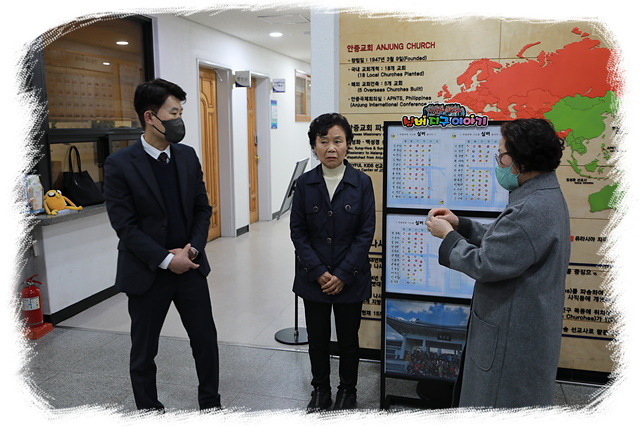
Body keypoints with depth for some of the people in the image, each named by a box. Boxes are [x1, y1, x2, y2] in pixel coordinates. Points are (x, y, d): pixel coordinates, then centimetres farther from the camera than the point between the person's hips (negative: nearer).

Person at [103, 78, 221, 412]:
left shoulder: (188, 156, 3)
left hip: (190, 267, 4)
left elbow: (202, 208, 7)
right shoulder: (120, 164, -12)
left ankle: (210, 403, 35)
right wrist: (166, 260, -17)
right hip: (147, 273, -4)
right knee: (144, 351, 13)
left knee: (206, 341, 13)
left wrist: (192, 249, -8)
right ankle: (149, 410, 34)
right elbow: (125, 226, -14)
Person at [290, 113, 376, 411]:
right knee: (317, 338, 14)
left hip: (350, 279, -1)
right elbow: (298, 232, -3)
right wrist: (319, 272, -12)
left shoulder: (362, 183, -7)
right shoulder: (305, 184, -3)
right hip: (313, 279, 1)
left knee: (348, 339, 14)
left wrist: (342, 275, -13)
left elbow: (366, 233, -8)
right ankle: (320, 390, 36)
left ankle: (347, 391, 37)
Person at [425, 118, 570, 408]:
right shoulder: (544, 198, 9)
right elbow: (503, 243, 15)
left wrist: (447, 235, -10)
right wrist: (460, 225, 7)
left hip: (513, 338, -10)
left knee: (499, 401, 6)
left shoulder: (534, 210, -27)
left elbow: (484, 264, -25)